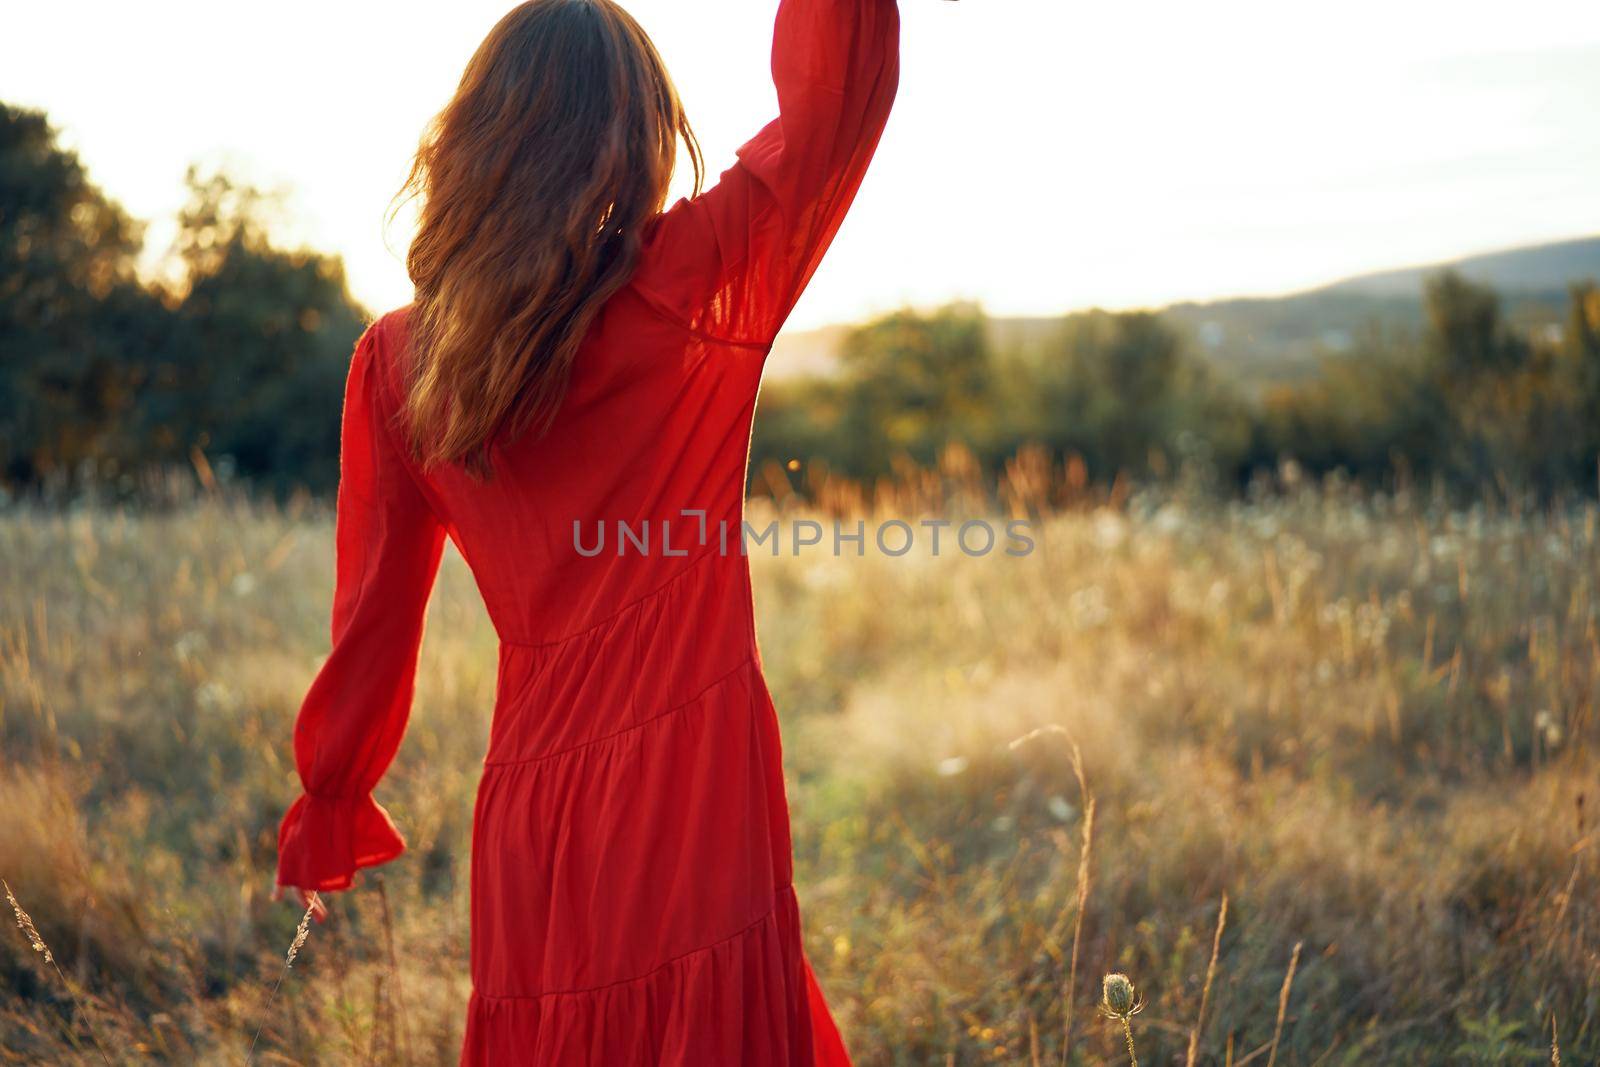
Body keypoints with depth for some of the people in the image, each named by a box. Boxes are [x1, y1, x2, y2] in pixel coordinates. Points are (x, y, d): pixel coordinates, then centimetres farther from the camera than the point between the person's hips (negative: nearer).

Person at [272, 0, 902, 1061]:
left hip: (526, 819, 5)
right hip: (690, 799, -4)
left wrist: (329, 803, 21)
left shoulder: (394, 359, 1)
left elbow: (373, 615, 8)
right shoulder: (689, 293, -10)